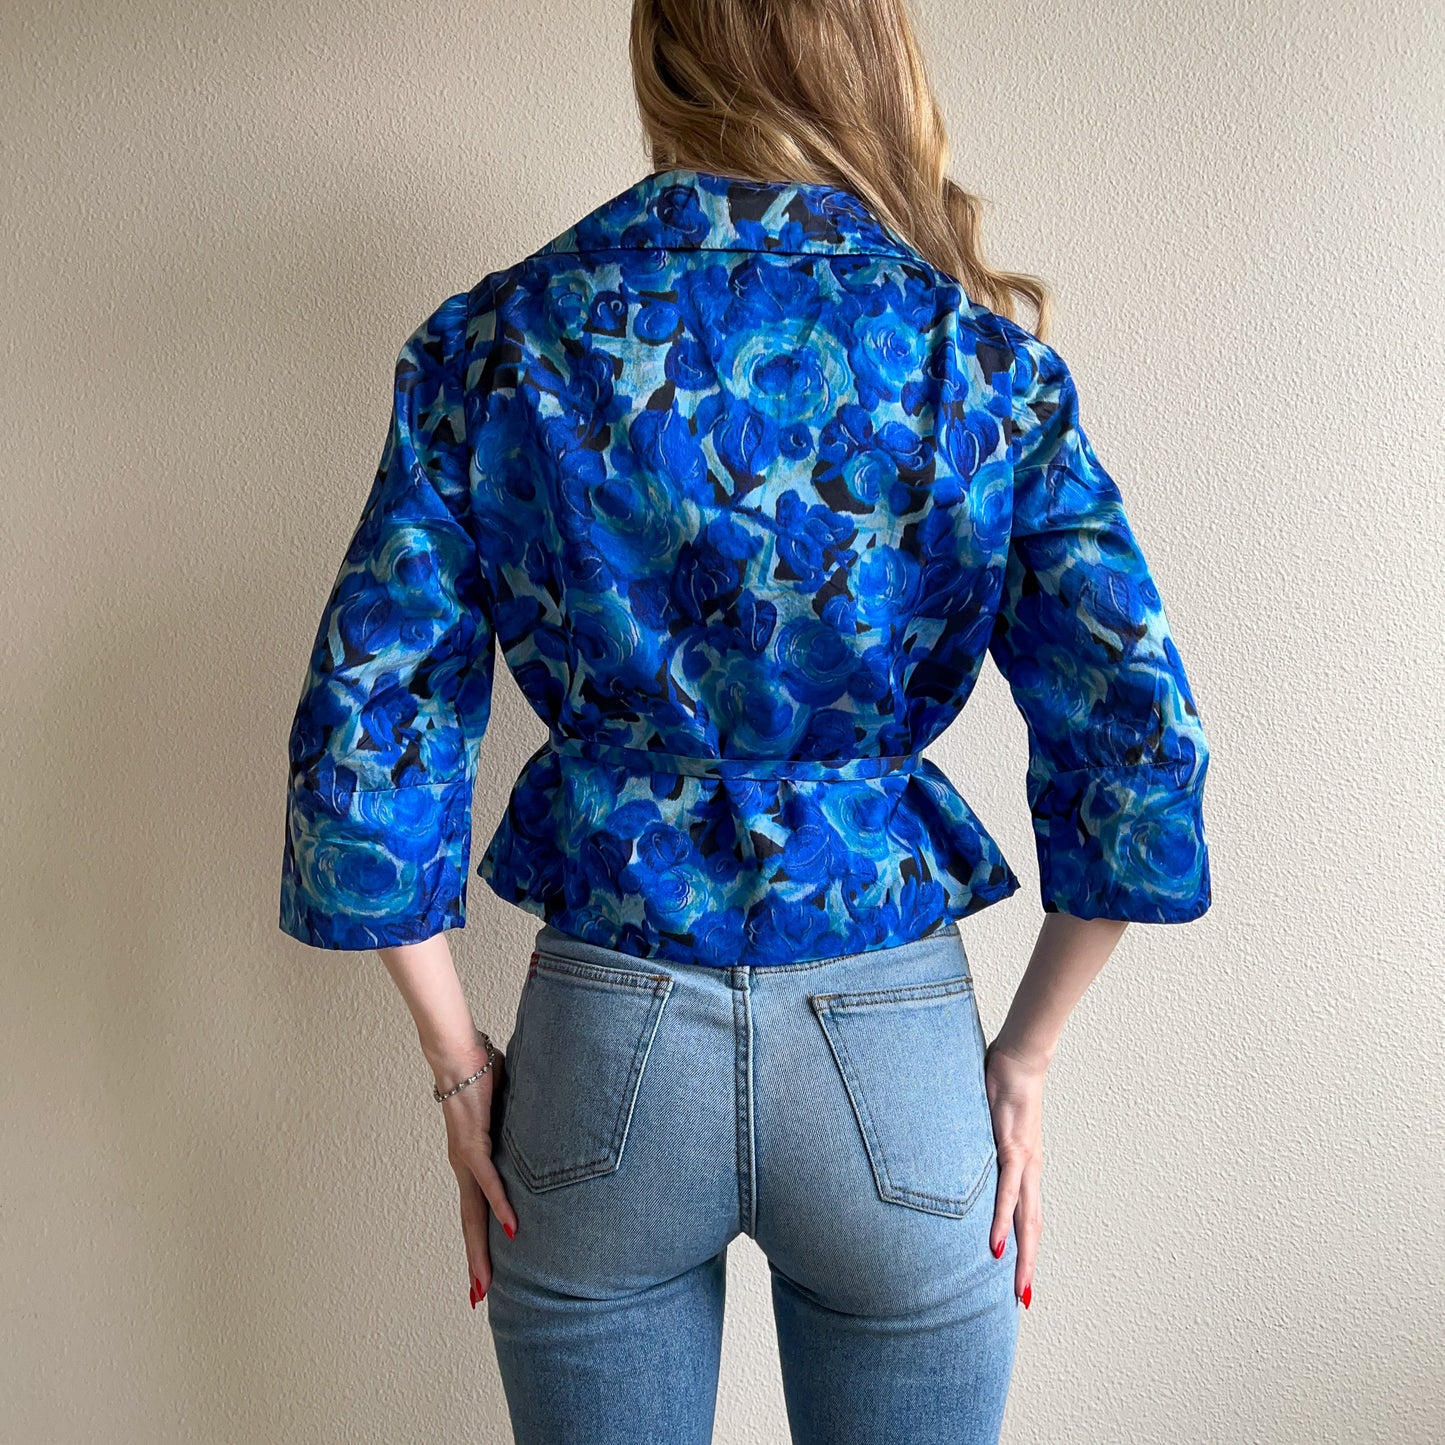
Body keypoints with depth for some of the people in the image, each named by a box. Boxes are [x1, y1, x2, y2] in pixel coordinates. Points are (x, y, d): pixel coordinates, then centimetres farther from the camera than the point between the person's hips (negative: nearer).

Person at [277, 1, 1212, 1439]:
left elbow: (363, 737, -6)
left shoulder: (494, 340, -4)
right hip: (894, 1054, 0)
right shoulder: (981, 359, -5)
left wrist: (458, 1063, 3)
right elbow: (1138, 745, -9)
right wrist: (1020, 1064, 2)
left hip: (601, 1050, 1)